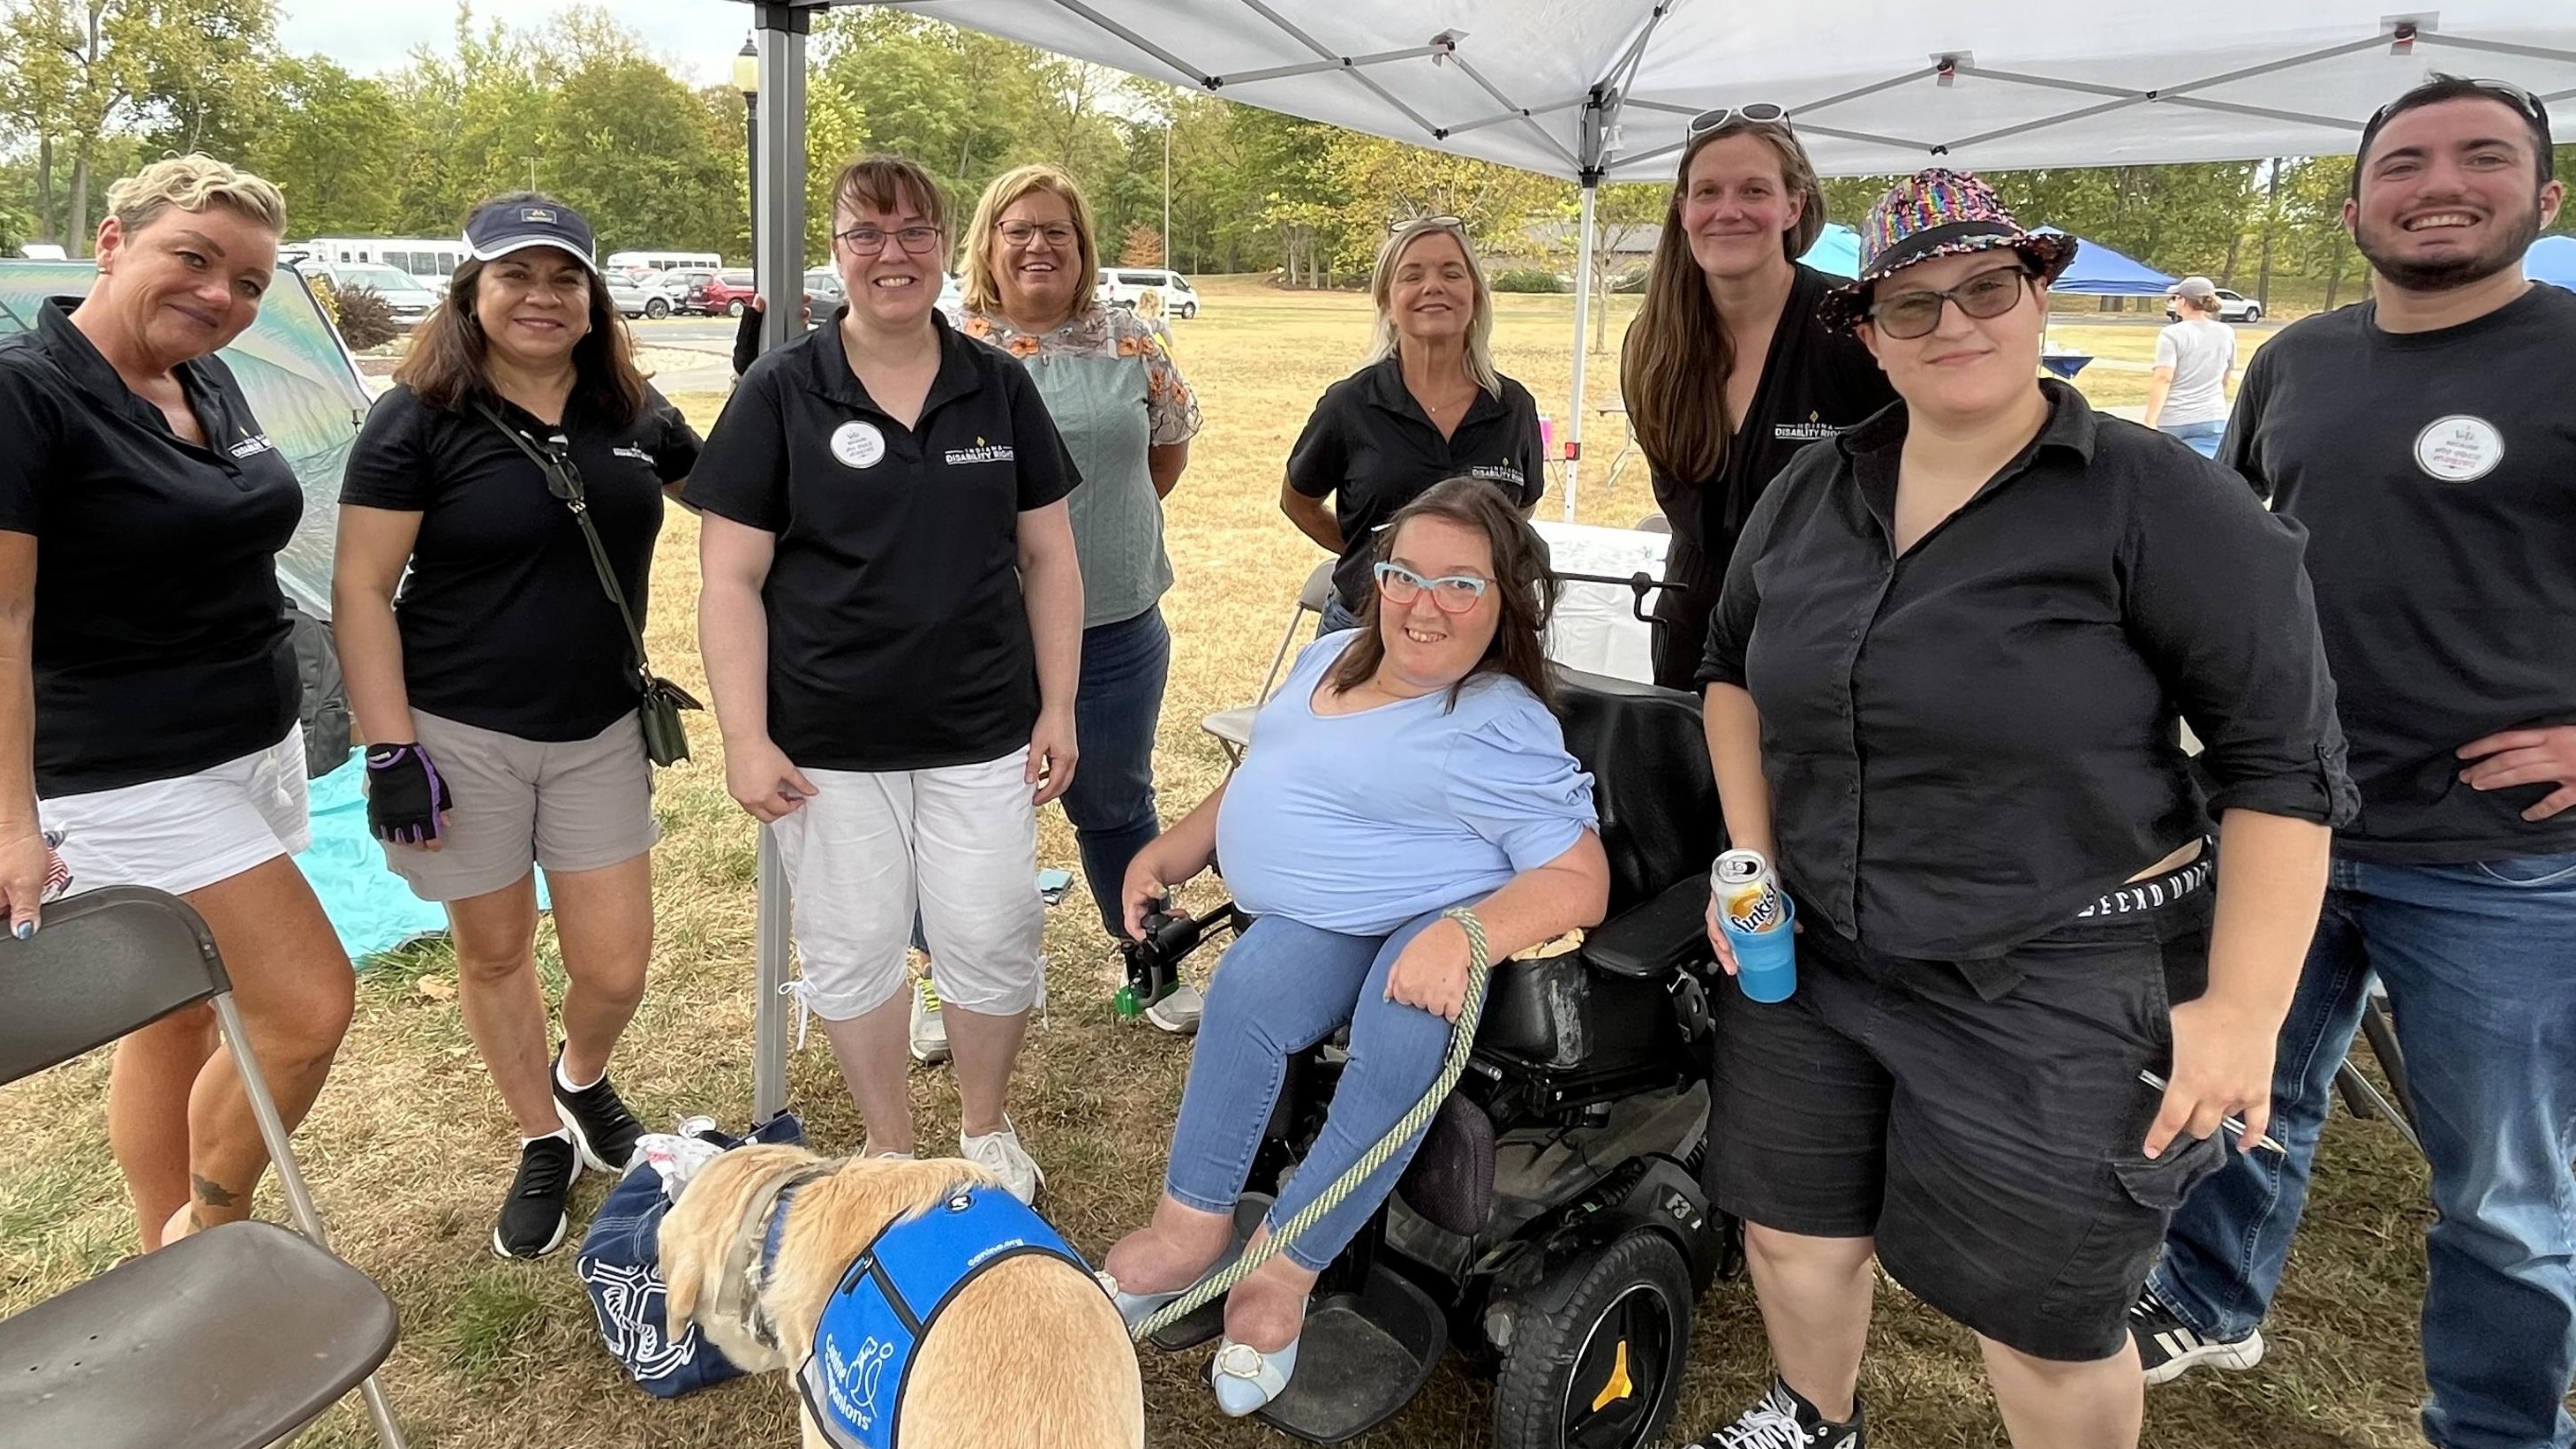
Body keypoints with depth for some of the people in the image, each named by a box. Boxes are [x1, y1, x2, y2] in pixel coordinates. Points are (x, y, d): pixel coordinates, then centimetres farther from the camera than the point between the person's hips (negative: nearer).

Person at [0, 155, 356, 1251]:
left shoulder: (211, 384, 8)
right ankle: (206, 1234, 18)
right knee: (310, 1005, -8)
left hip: (257, 747, 8)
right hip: (134, 779, -7)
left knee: (184, 1020, 16)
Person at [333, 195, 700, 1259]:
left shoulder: (634, 414, 3)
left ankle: (581, 1082, 39)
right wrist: (389, 749, -14)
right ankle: (543, 1144, 33)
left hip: (601, 733, 3)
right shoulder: (419, 420, -9)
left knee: (614, 966, 5)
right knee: (494, 952, 12)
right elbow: (361, 591, -9)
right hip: (462, 733, -3)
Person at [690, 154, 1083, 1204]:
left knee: (993, 937, 6)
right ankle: (888, 1146, 33)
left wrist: (1058, 708, 3)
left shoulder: (999, 387, 4)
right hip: (829, 742, -1)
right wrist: (746, 740, -9)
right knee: (852, 946, 11)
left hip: (980, 729, 2)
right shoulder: (781, 393, -2)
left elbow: (1049, 558, 7)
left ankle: (986, 1129, 33)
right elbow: (731, 579, -4)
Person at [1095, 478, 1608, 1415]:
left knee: (1402, 1036, -36)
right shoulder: (1332, 655, 14)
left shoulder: (1500, 731, -11)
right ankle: (1191, 1226, -17)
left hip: (1432, 935, -6)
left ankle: (1282, 1266, -20)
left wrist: (1463, 935, -34)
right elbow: (1259, 777, 26)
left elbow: (1579, 879, -18)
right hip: (1309, 926, 6)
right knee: (1249, 988, -27)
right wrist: (1168, 855, 16)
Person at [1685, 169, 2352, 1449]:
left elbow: (2285, 761, -12)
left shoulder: (2162, 502, -13)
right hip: (1816, 958, 6)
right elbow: (1733, 667, 16)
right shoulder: (1812, 491, 4)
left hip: (2066, 987, -5)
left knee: (2040, 1316, 9)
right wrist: (1751, 857, 5)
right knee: (1792, 1231, 19)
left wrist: (2241, 1009, -17)